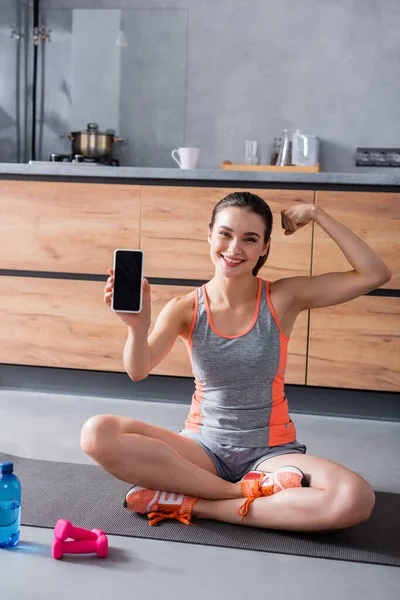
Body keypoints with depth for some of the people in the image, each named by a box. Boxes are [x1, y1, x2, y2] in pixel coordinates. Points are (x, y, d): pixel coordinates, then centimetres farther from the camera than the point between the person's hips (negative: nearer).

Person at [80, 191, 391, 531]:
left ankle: (192, 505, -19)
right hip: (203, 447, 1)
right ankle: (245, 490, -18)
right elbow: (138, 371, -17)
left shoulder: (283, 298, -4)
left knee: (357, 499, -32)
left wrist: (316, 214, -10)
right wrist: (138, 325, -37)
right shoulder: (184, 310, -4)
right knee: (98, 433, -25)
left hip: (271, 450, 0)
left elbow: (376, 274, -8)